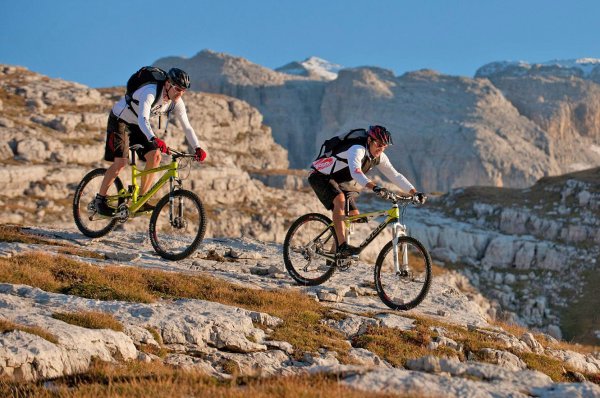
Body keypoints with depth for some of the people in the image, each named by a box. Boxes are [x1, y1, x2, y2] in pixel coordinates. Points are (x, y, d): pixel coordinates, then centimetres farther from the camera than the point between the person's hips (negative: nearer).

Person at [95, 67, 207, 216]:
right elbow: (143, 119, -47)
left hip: (137, 126, 7)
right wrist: (154, 140, -63)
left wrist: (197, 148, -22)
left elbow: (187, 127, -9)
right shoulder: (150, 92, -34)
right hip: (120, 120, -7)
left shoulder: (177, 103, -12)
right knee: (120, 162, -18)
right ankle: (100, 199, -2)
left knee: (155, 156, -10)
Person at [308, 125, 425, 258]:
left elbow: (396, 176, -3)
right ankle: (342, 246, -41)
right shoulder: (357, 149, -31)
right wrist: (375, 187, -63)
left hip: (340, 184, 9)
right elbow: (356, 172, -48)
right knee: (339, 200, -35)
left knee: (354, 216, 0)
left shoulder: (379, 157, -5)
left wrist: (415, 193, -14)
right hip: (321, 176, -9)